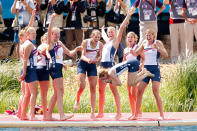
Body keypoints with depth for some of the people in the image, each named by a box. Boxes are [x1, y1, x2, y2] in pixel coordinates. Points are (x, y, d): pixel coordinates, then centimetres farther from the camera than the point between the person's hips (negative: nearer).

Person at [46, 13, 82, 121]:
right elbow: (49, 32, -20)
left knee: (57, 93, 10)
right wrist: (52, 19, -26)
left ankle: (49, 115, 15)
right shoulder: (50, 43, -2)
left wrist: (76, 50, 6)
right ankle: (61, 115, -21)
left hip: (59, 67, 9)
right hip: (54, 66, -9)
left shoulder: (60, 43, 20)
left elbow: (70, 53, 25)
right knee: (60, 91, -15)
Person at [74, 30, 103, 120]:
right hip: (83, 64, -3)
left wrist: (97, 59, -19)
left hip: (92, 65, 3)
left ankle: (92, 113, -2)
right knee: (82, 85, -21)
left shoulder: (100, 45, -5)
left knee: (93, 88, -3)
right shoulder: (85, 42, -14)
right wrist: (87, 60, -40)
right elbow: (83, 56, -18)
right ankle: (77, 101, 11)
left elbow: (99, 56, 5)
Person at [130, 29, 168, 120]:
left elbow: (166, 55, -12)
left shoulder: (158, 43, -2)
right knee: (139, 91, 0)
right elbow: (136, 53, 25)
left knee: (156, 92, -13)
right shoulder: (144, 43, 11)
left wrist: (157, 48, -26)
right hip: (146, 69, 5)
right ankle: (136, 114, 7)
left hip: (155, 69, -5)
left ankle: (161, 115, -10)